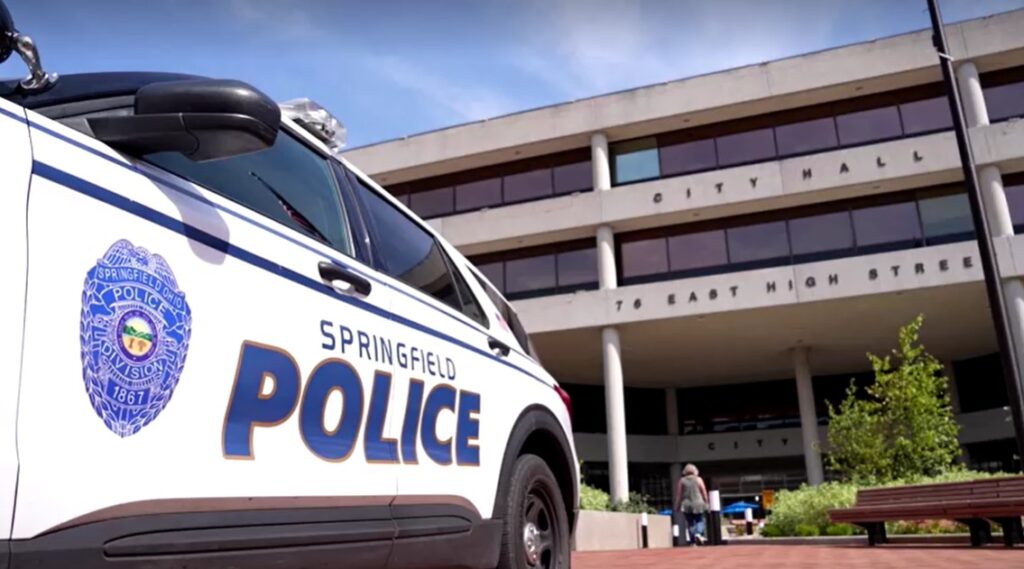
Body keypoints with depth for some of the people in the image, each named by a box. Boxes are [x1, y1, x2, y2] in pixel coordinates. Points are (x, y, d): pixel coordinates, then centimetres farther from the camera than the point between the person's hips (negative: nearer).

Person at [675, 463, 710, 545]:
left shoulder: (681, 481, 4)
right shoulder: (698, 479, 2)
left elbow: (678, 495, 2)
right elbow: (704, 493, 1)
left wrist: (677, 507, 7)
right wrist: (706, 503, 9)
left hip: (686, 506, 1)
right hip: (698, 504, -1)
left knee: (690, 523, 7)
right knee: (699, 520, 10)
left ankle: (693, 542, 4)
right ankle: (698, 533, -17)